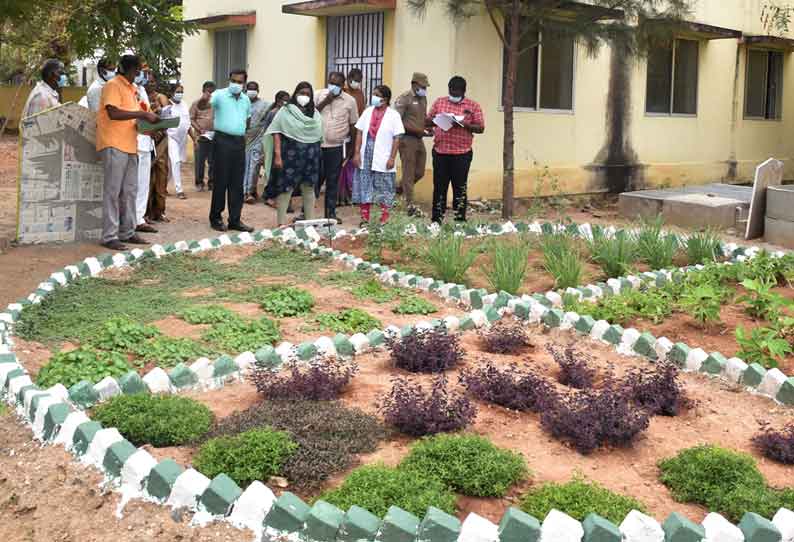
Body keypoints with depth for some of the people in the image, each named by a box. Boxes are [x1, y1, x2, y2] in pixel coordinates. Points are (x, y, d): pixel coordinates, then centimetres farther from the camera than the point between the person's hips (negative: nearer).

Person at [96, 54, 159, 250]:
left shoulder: (131, 88, 19)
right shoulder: (113, 85, -8)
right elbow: (114, 113, -20)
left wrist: (149, 121, 6)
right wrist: (142, 114, -19)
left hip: (130, 145, 9)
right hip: (114, 145, -9)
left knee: (130, 191, 11)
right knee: (113, 191, -6)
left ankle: (127, 232, 19)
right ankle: (109, 237, -3)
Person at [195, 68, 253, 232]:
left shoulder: (246, 100, 13)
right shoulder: (220, 95, -5)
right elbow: (201, 106, -20)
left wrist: (242, 133, 14)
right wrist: (203, 101, -43)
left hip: (240, 142, 5)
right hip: (223, 140, -5)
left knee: (237, 183, 6)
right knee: (221, 181, -2)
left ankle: (235, 220, 12)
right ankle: (216, 218, 8)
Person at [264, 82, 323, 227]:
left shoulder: (315, 114, 12)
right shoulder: (285, 111, -2)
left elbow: (319, 136, 15)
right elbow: (276, 133, -8)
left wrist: (317, 154, 9)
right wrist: (278, 155, -15)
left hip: (310, 158, 5)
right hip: (290, 156, -4)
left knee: (309, 188, 10)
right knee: (285, 188, -3)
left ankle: (310, 221, 19)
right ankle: (282, 222, 3)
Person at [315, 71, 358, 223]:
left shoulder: (350, 101, 2)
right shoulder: (319, 95, 2)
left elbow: (353, 125, 8)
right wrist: (325, 102, -12)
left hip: (336, 147, 0)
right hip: (317, 144, 0)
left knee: (333, 181, 7)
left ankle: (331, 212, 15)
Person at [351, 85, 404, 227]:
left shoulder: (393, 115, -3)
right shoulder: (368, 112, 7)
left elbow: (397, 138, -5)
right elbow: (360, 132, 7)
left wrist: (392, 158, -10)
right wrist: (357, 153, 0)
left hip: (383, 159, -3)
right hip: (366, 156, 3)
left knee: (384, 190, 3)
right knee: (364, 187, 6)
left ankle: (384, 220, 10)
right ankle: (364, 218, 14)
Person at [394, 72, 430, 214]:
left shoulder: (423, 99, 15)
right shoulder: (404, 99, -9)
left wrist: (428, 128, 3)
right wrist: (418, 130, -21)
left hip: (419, 139, 8)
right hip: (407, 139, -8)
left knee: (420, 172, 11)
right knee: (409, 173, -4)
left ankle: (399, 187, 33)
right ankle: (409, 205, -1)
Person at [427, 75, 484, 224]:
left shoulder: (473, 106, 4)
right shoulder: (439, 102, 12)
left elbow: (480, 128, 0)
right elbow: (427, 122, 12)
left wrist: (465, 124, -16)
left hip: (462, 153, -2)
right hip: (440, 151, 2)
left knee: (460, 187, 2)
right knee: (439, 186, 5)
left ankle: (460, 219, 9)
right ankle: (437, 219, 11)